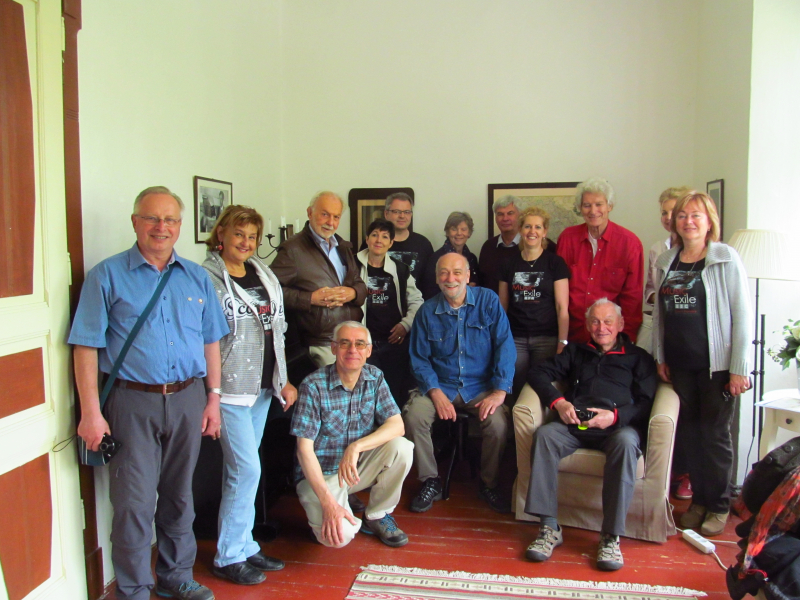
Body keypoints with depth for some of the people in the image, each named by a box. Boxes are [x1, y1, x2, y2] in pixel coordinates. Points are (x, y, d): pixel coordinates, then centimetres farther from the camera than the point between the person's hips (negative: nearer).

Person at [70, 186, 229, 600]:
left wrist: (213, 398, 8)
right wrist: (91, 413, -11)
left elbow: (211, 342, 12)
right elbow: (86, 347, -6)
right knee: (134, 503, 1)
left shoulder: (196, 278, 8)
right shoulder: (108, 276, -3)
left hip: (188, 401, 4)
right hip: (133, 402, -3)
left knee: (179, 496, 16)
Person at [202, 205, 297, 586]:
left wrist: (283, 380, 13)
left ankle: (244, 546, 27)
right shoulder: (207, 279, -10)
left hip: (262, 386, 7)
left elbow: (278, 330, 16)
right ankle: (228, 557, 12)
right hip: (230, 387, -7)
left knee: (240, 469, 15)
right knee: (246, 469, -5)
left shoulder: (265, 276, 12)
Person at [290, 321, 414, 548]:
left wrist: (356, 447, -30)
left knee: (401, 448, -23)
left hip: (359, 467, 4)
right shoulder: (313, 386, -18)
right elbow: (304, 448, -19)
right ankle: (348, 506, 9)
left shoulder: (375, 378, -4)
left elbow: (397, 425, -13)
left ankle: (376, 516, 0)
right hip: (320, 473, -4)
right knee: (339, 535, -28)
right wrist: (328, 502, -28)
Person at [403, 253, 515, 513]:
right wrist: (436, 393, -14)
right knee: (413, 416, -25)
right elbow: (420, 359, 2)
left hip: (481, 386, -1)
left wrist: (500, 391, -17)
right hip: (441, 385, 1)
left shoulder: (488, 301, -2)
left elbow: (505, 346, -7)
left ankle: (489, 484, 0)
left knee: (498, 422, -28)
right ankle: (430, 482, -2)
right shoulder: (427, 311, 2)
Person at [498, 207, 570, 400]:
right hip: (515, 339, 2)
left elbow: (562, 307, -4)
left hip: (547, 338, -2)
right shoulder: (509, 264, 8)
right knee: (517, 390, 2)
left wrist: (562, 343, -11)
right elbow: (502, 306, 11)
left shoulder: (555, 263, 0)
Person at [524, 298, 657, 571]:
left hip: (618, 425, -2)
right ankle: (549, 528, -29)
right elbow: (538, 372, 17)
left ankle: (611, 536, -32)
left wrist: (615, 415, -12)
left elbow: (646, 403, 7)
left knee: (626, 441, -37)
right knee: (544, 434, -30)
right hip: (574, 425, 2)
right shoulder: (576, 352, 29)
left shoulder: (638, 357, 21)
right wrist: (558, 402, -2)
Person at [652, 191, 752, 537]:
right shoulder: (665, 262, 8)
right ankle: (699, 500, 25)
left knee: (715, 434, 4)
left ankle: (719, 506, 20)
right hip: (679, 364, 4)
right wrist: (660, 358, 10)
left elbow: (742, 315, -9)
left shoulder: (726, 259, -6)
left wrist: (739, 369, -12)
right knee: (688, 433, 10)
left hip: (716, 364, -4)